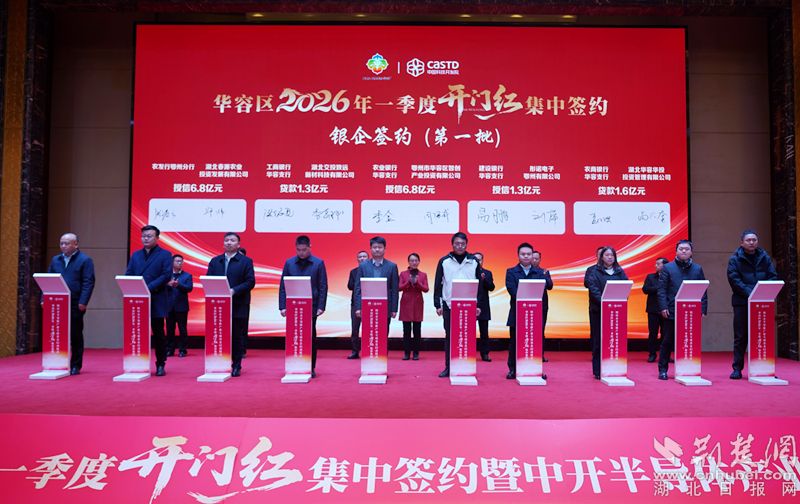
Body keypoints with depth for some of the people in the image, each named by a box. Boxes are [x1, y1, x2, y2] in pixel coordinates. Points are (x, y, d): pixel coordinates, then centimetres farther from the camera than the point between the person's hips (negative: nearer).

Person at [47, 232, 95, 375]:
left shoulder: (85, 260, -3)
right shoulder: (55, 260, 14)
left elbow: (88, 282, -10)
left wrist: (83, 302, -17)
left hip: (75, 305, -5)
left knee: (75, 336, 3)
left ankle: (75, 366, 11)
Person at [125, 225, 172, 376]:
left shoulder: (165, 255, 1)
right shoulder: (135, 255, 16)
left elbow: (166, 275, -9)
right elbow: (128, 275, 10)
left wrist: (149, 288, -18)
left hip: (156, 301, -4)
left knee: (158, 333, 3)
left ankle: (160, 365, 11)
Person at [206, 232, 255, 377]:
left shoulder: (246, 261, 3)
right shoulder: (215, 261, 14)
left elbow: (250, 282, -5)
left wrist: (234, 290, -17)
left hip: (238, 305, -3)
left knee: (237, 336, 2)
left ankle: (236, 366, 10)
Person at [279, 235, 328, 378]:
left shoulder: (318, 263, 0)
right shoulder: (289, 263, 5)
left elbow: (323, 287, -1)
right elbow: (283, 286, 5)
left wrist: (321, 306, -8)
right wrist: (282, 306, -2)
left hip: (311, 307, -1)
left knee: (311, 337, 5)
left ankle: (311, 368, 14)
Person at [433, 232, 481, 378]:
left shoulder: (474, 262, 6)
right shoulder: (444, 261, 4)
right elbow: (438, 285, 5)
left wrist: (478, 305, 3)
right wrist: (437, 305, 0)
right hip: (449, 305, 0)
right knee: (449, 337, 4)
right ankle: (449, 368, 11)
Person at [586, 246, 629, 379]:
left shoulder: (620, 272, 12)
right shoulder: (595, 272, 3)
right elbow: (593, 289, -8)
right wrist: (603, 303, -21)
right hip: (598, 310, -3)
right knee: (599, 341, 0)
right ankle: (598, 371, 6)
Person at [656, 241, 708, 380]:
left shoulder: (697, 269, 10)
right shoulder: (667, 268, 3)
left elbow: (703, 290, 8)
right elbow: (661, 289, -2)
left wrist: (703, 309, -1)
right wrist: (663, 307, -11)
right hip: (671, 312, -2)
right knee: (667, 342, 4)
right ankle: (663, 370, 11)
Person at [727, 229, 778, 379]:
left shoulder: (764, 257, 10)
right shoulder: (735, 259, 0)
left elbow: (773, 276, 5)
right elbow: (734, 279, -8)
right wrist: (749, 293, -19)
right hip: (742, 303, -2)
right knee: (740, 337, 2)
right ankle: (737, 368, 7)